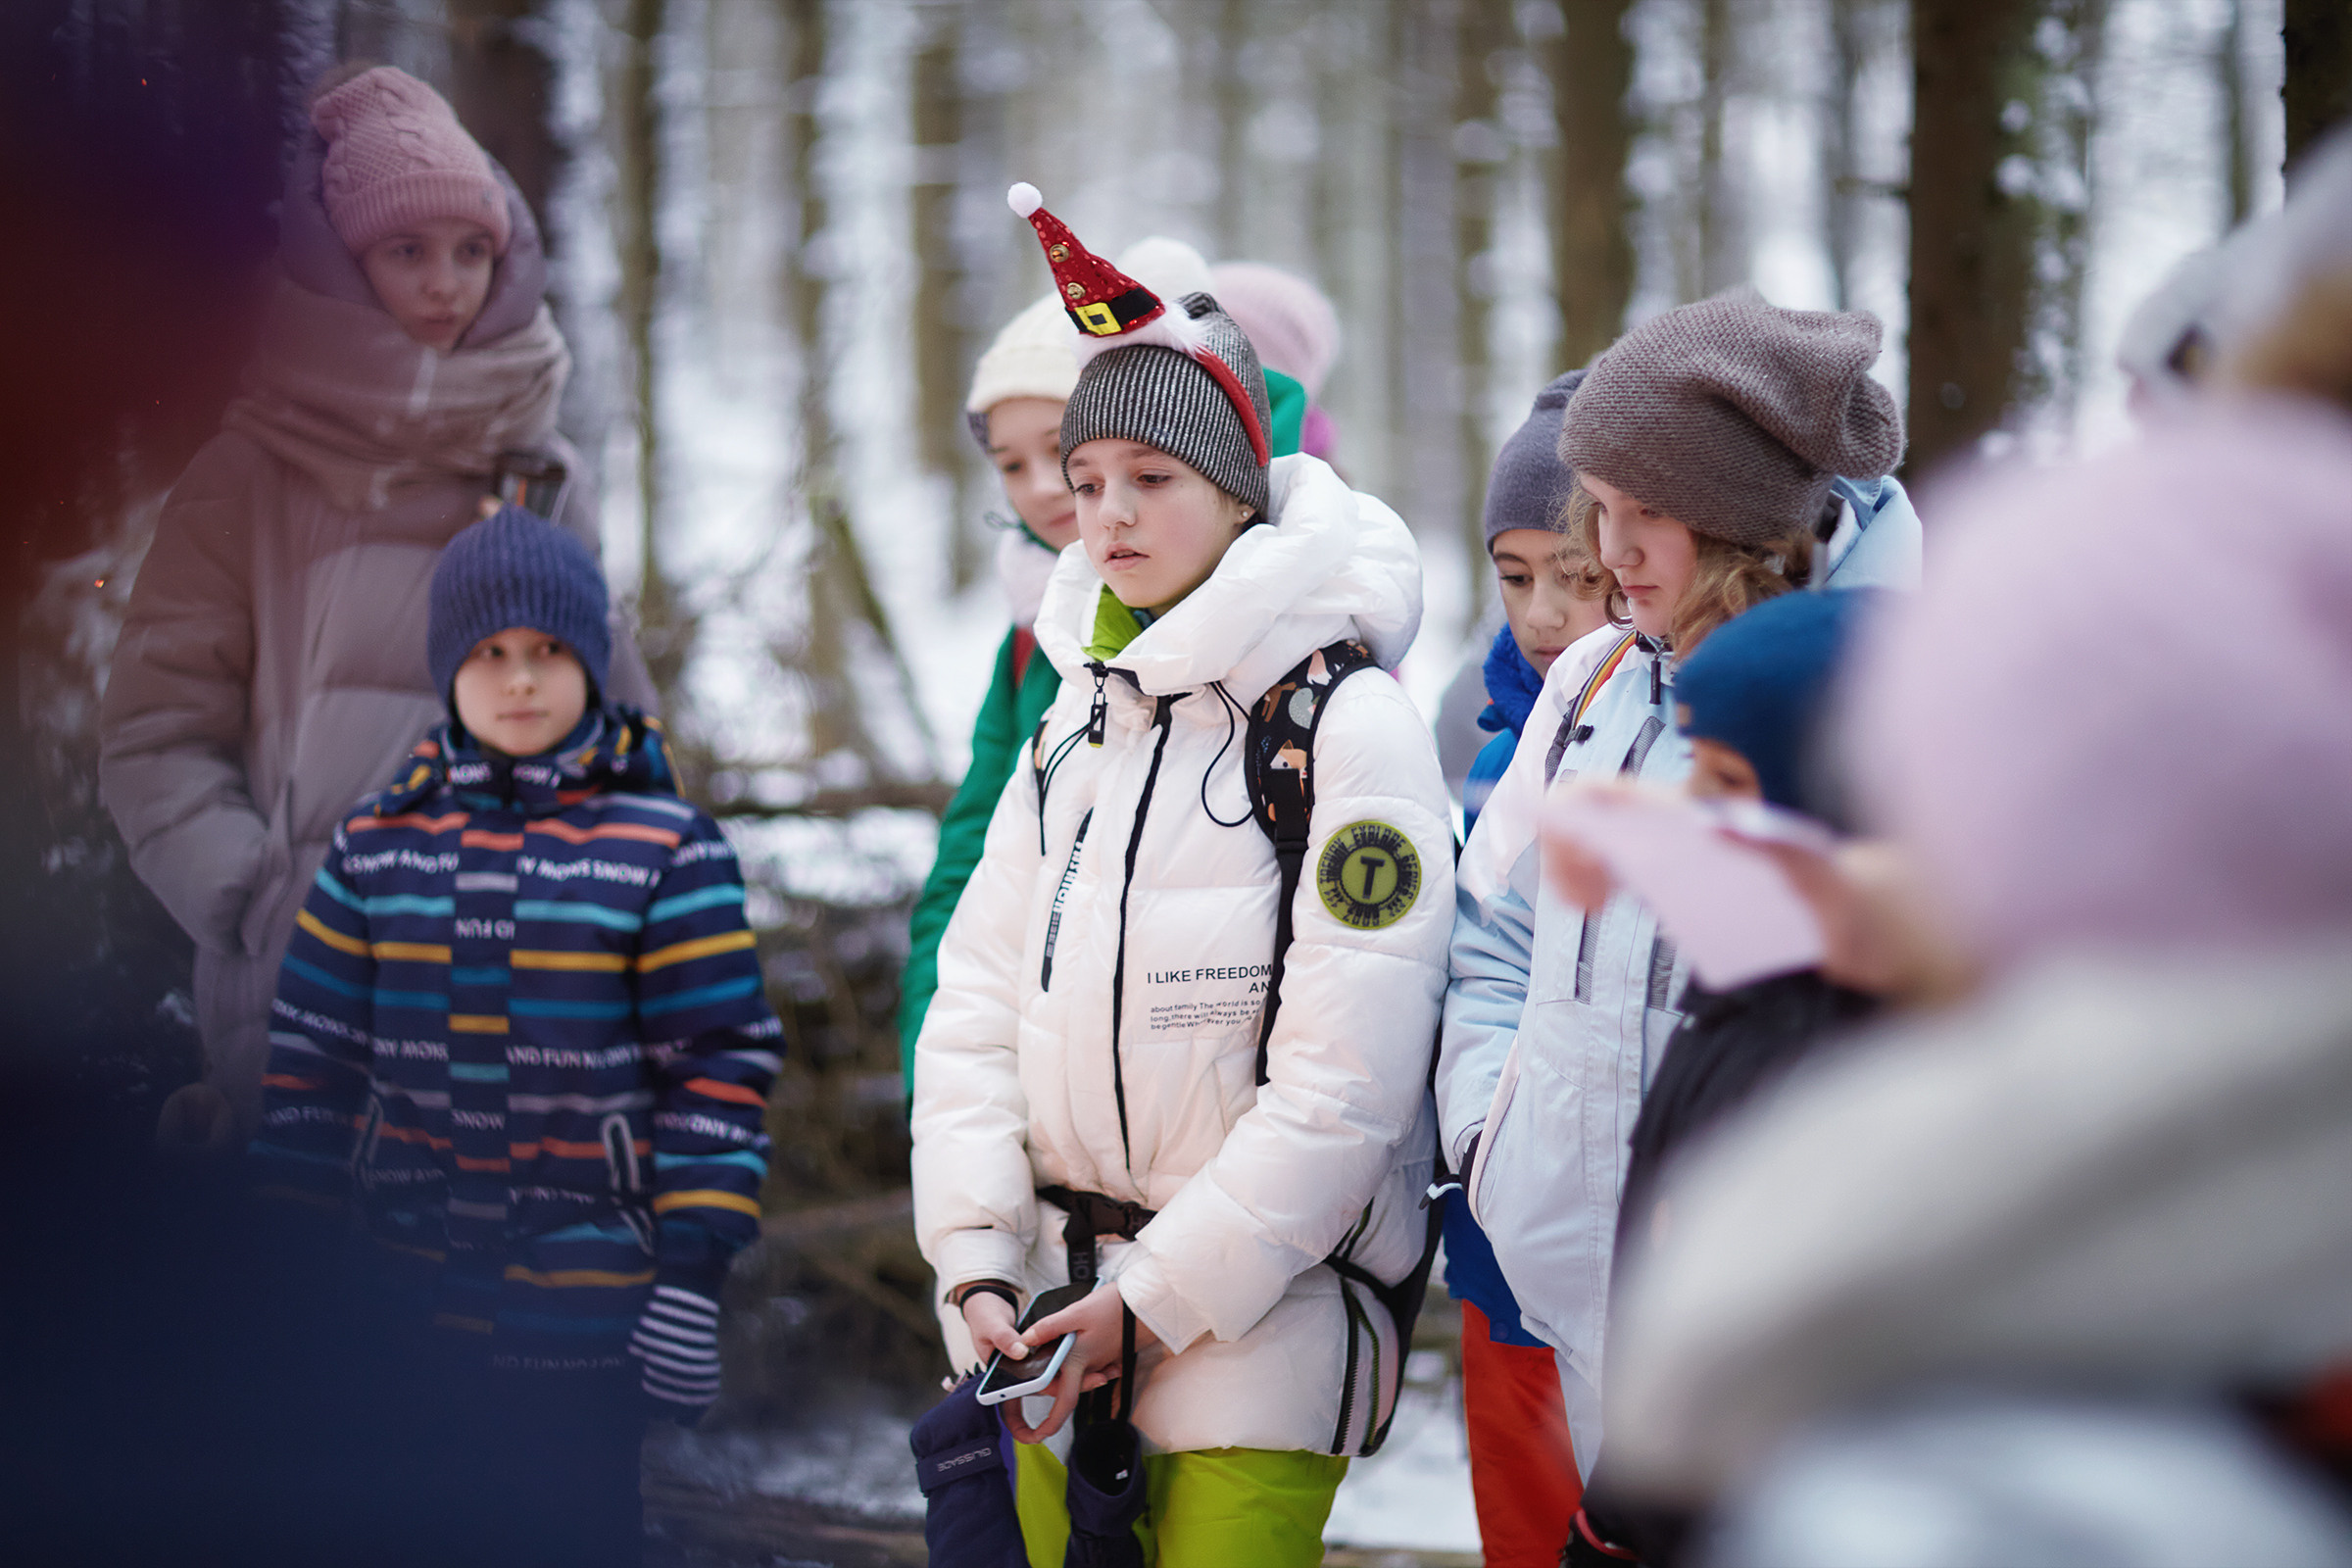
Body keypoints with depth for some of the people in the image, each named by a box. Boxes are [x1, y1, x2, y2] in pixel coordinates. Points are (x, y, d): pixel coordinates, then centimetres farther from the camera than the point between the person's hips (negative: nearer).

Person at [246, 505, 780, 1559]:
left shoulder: (667, 852, -3)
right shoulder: (374, 848, 6)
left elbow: (720, 1065, -4)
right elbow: (312, 1058, 10)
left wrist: (694, 1269, -9)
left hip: (590, 1315, -3)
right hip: (410, 1299, 3)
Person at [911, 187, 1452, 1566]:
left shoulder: (1351, 725, -10)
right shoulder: (1078, 723, 13)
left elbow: (1342, 1086, -15)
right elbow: (976, 1006, 9)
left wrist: (1155, 1298, -15)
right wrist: (980, 1263, -4)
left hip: (1264, 1305, -6)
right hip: (1059, 1313, 6)